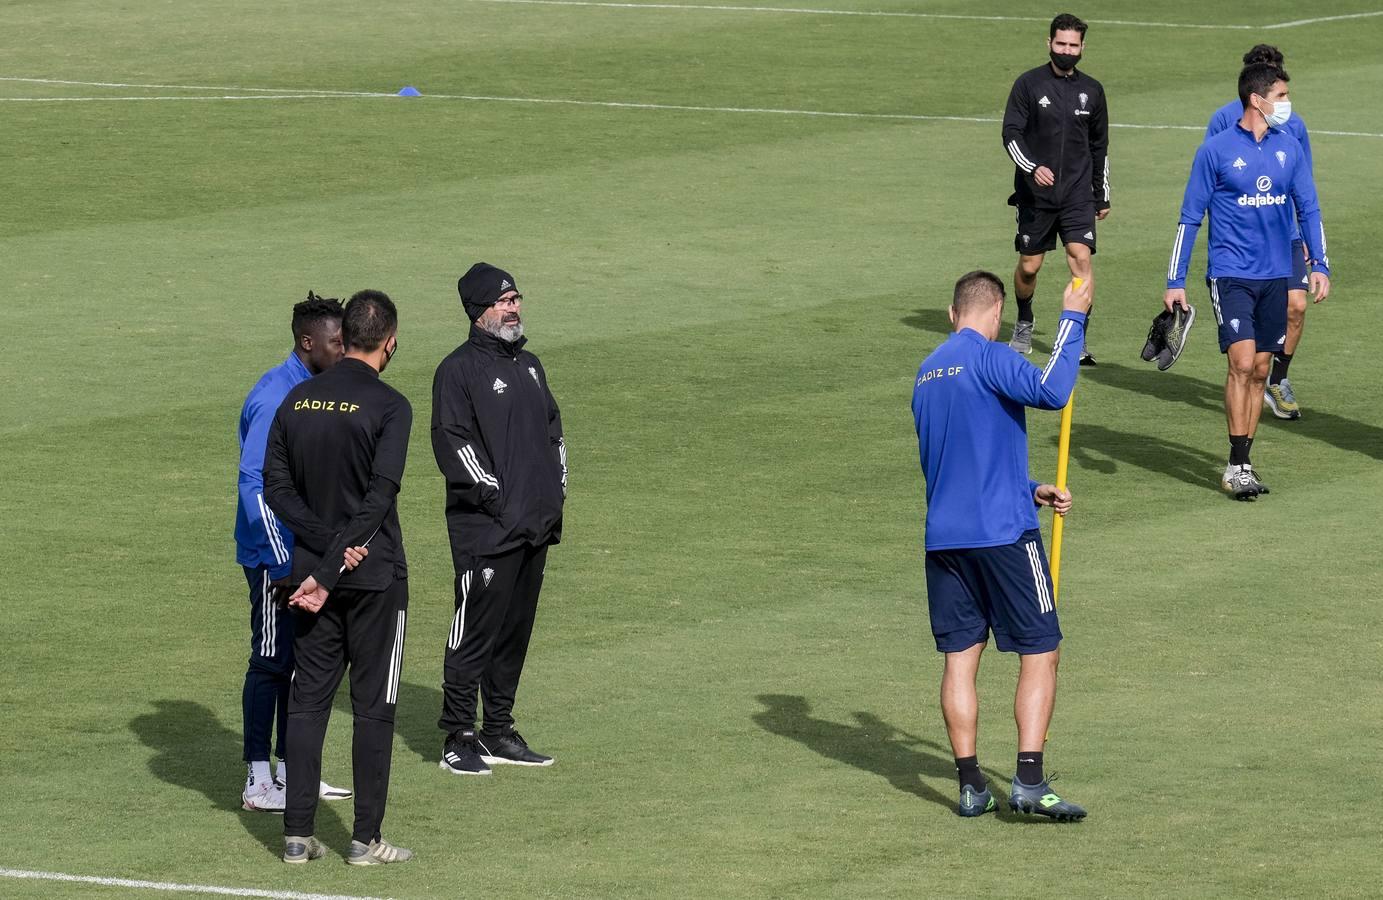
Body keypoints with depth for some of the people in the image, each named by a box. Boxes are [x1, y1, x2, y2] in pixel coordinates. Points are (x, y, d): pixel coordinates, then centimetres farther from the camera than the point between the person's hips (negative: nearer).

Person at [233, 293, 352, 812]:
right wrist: (282, 564, -26)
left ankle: (291, 770, 23)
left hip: (308, 551, 9)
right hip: (274, 555, -9)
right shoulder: (275, 397, -19)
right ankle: (257, 782, 2)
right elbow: (255, 483, -24)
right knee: (271, 661, -3)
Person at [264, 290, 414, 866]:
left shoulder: (297, 401, 5)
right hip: (375, 579, -5)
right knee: (373, 706, 2)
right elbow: (378, 499, -18)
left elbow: (277, 487, 1)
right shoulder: (389, 406, -11)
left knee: (307, 702, 9)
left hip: (311, 564, 5)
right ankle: (366, 839, 3)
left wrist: (328, 549, -7)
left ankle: (297, 834, 7)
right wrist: (330, 575, -17)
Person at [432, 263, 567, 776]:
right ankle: (458, 740, -2)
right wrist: (495, 494, -17)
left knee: (515, 632, 13)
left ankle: (498, 734, 21)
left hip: (535, 527, 8)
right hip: (486, 530, -8)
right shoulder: (459, 370, -8)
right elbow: (452, 443, -15)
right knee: (475, 633, -6)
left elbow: (553, 429, 26)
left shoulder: (528, 365, 18)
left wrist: (555, 489, 15)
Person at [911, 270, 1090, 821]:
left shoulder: (928, 373, 16)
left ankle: (971, 786, 6)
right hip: (1003, 533, -7)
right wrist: (1073, 320, -16)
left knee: (960, 657, 8)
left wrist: (1030, 491, 23)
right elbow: (1050, 391, -25)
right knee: (1040, 653, -1)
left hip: (944, 537, 7)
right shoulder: (987, 358, -10)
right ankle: (1029, 781, -10)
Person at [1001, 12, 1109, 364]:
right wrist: (1032, 167, -25)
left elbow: (1099, 146, 18)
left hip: (1078, 194, 1)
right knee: (1029, 266, 7)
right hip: (1035, 193, -1)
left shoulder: (1092, 91, 9)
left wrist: (1102, 197, 19)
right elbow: (1011, 133, -7)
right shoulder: (1029, 84, -1)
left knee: (1081, 258, -14)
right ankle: (1024, 326, 34)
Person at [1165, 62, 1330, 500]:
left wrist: (1320, 264, 1)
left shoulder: (1289, 148, 6)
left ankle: (1243, 463, 14)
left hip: (1275, 275, 5)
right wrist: (1175, 282, -4)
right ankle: (1236, 466, -11)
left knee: (1260, 371, 6)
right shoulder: (1216, 150, -6)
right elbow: (1190, 218, -2)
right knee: (1242, 362, -15)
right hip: (1230, 274, -5)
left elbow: (1308, 210, 13)